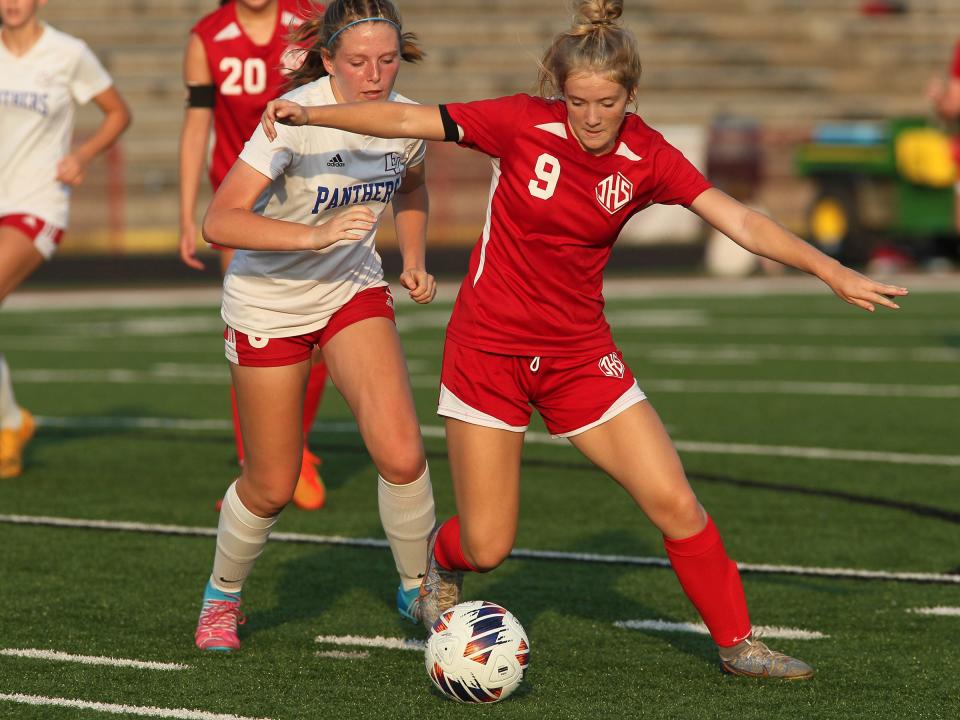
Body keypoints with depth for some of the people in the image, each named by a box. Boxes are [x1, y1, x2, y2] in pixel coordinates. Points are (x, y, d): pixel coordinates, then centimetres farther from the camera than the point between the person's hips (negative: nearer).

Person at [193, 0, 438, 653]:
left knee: (402, 455, -18)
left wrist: (415, 261, 3)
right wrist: (316, 235, -42)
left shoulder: (405, 119, -8)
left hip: (354, 291, 3)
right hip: (269, 300, -3)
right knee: (272, 487, 4)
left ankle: (418, 590, 4)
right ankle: (222, 597, 33)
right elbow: (221, 222, -33)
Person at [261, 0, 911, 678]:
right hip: (488, 349, -2)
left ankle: (738, 643, 13)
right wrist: (310, 114, -19)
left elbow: (741, 221, -13)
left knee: (676, 504, -6)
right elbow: (408, 120, -11)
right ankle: (441, 560, 38)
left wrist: (832, 271, -21)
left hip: (579, 353, 2)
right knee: (487, 548, 0)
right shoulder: (524, 123, -14)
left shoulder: (646, 157, -8)